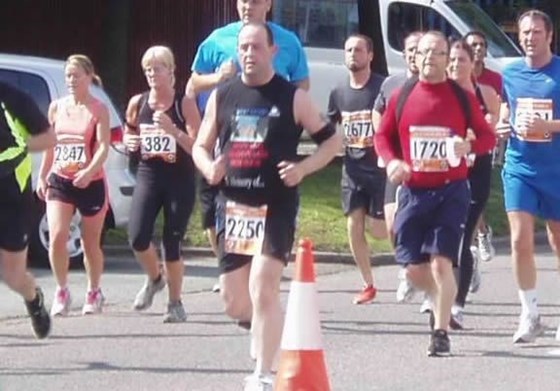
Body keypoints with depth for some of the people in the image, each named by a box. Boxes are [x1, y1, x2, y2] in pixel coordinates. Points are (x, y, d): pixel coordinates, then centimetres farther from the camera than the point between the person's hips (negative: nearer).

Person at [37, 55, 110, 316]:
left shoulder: (98, 109, -5)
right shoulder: (56, 107, 6)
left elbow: (103, 146, -14)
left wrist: (89, 171, -30)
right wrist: (42, 177, 11)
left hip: (90, 184, -3)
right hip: (59, 181, 3)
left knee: (91, 244, 8)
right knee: (57, 236, -15)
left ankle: (94, 292, 28)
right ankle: (62, 292, 1)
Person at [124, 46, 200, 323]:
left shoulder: (184, 104, -7)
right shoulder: (137, 103, 4)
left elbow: (197, 147, -12)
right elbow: (129, 135, 20)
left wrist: (172, 130, -26)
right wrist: (129, 142, -3)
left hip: (180, 180, -3)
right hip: (148, 177, 3)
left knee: (171, 243, -1)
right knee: (137, 238, -12)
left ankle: (175, 303, 16)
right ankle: (154, 279, 20)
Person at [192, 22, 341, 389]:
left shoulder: (293, 97, -2)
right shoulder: (222, 96, 8)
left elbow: (333, 139, 3)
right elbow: (201, 146, 15)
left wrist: (303, 168, -12)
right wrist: (209, 167, -8)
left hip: (276, 206, -4)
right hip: (232, 206, 4)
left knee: (263, 287, -18)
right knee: (234, 302, 8)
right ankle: (268, 327, 42)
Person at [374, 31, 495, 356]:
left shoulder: (462, 97, -1)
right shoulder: (401, 97, 3)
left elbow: (488, 136, 4)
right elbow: (383, 136, 11)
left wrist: (469, 146, -17)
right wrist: (391, 161, -8)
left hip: (451, 191, -3)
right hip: (413, 192, 3)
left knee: (441, 261, -11)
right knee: (413, 266, 4)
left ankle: (441, 332, -2)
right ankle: (441, 301, 36)